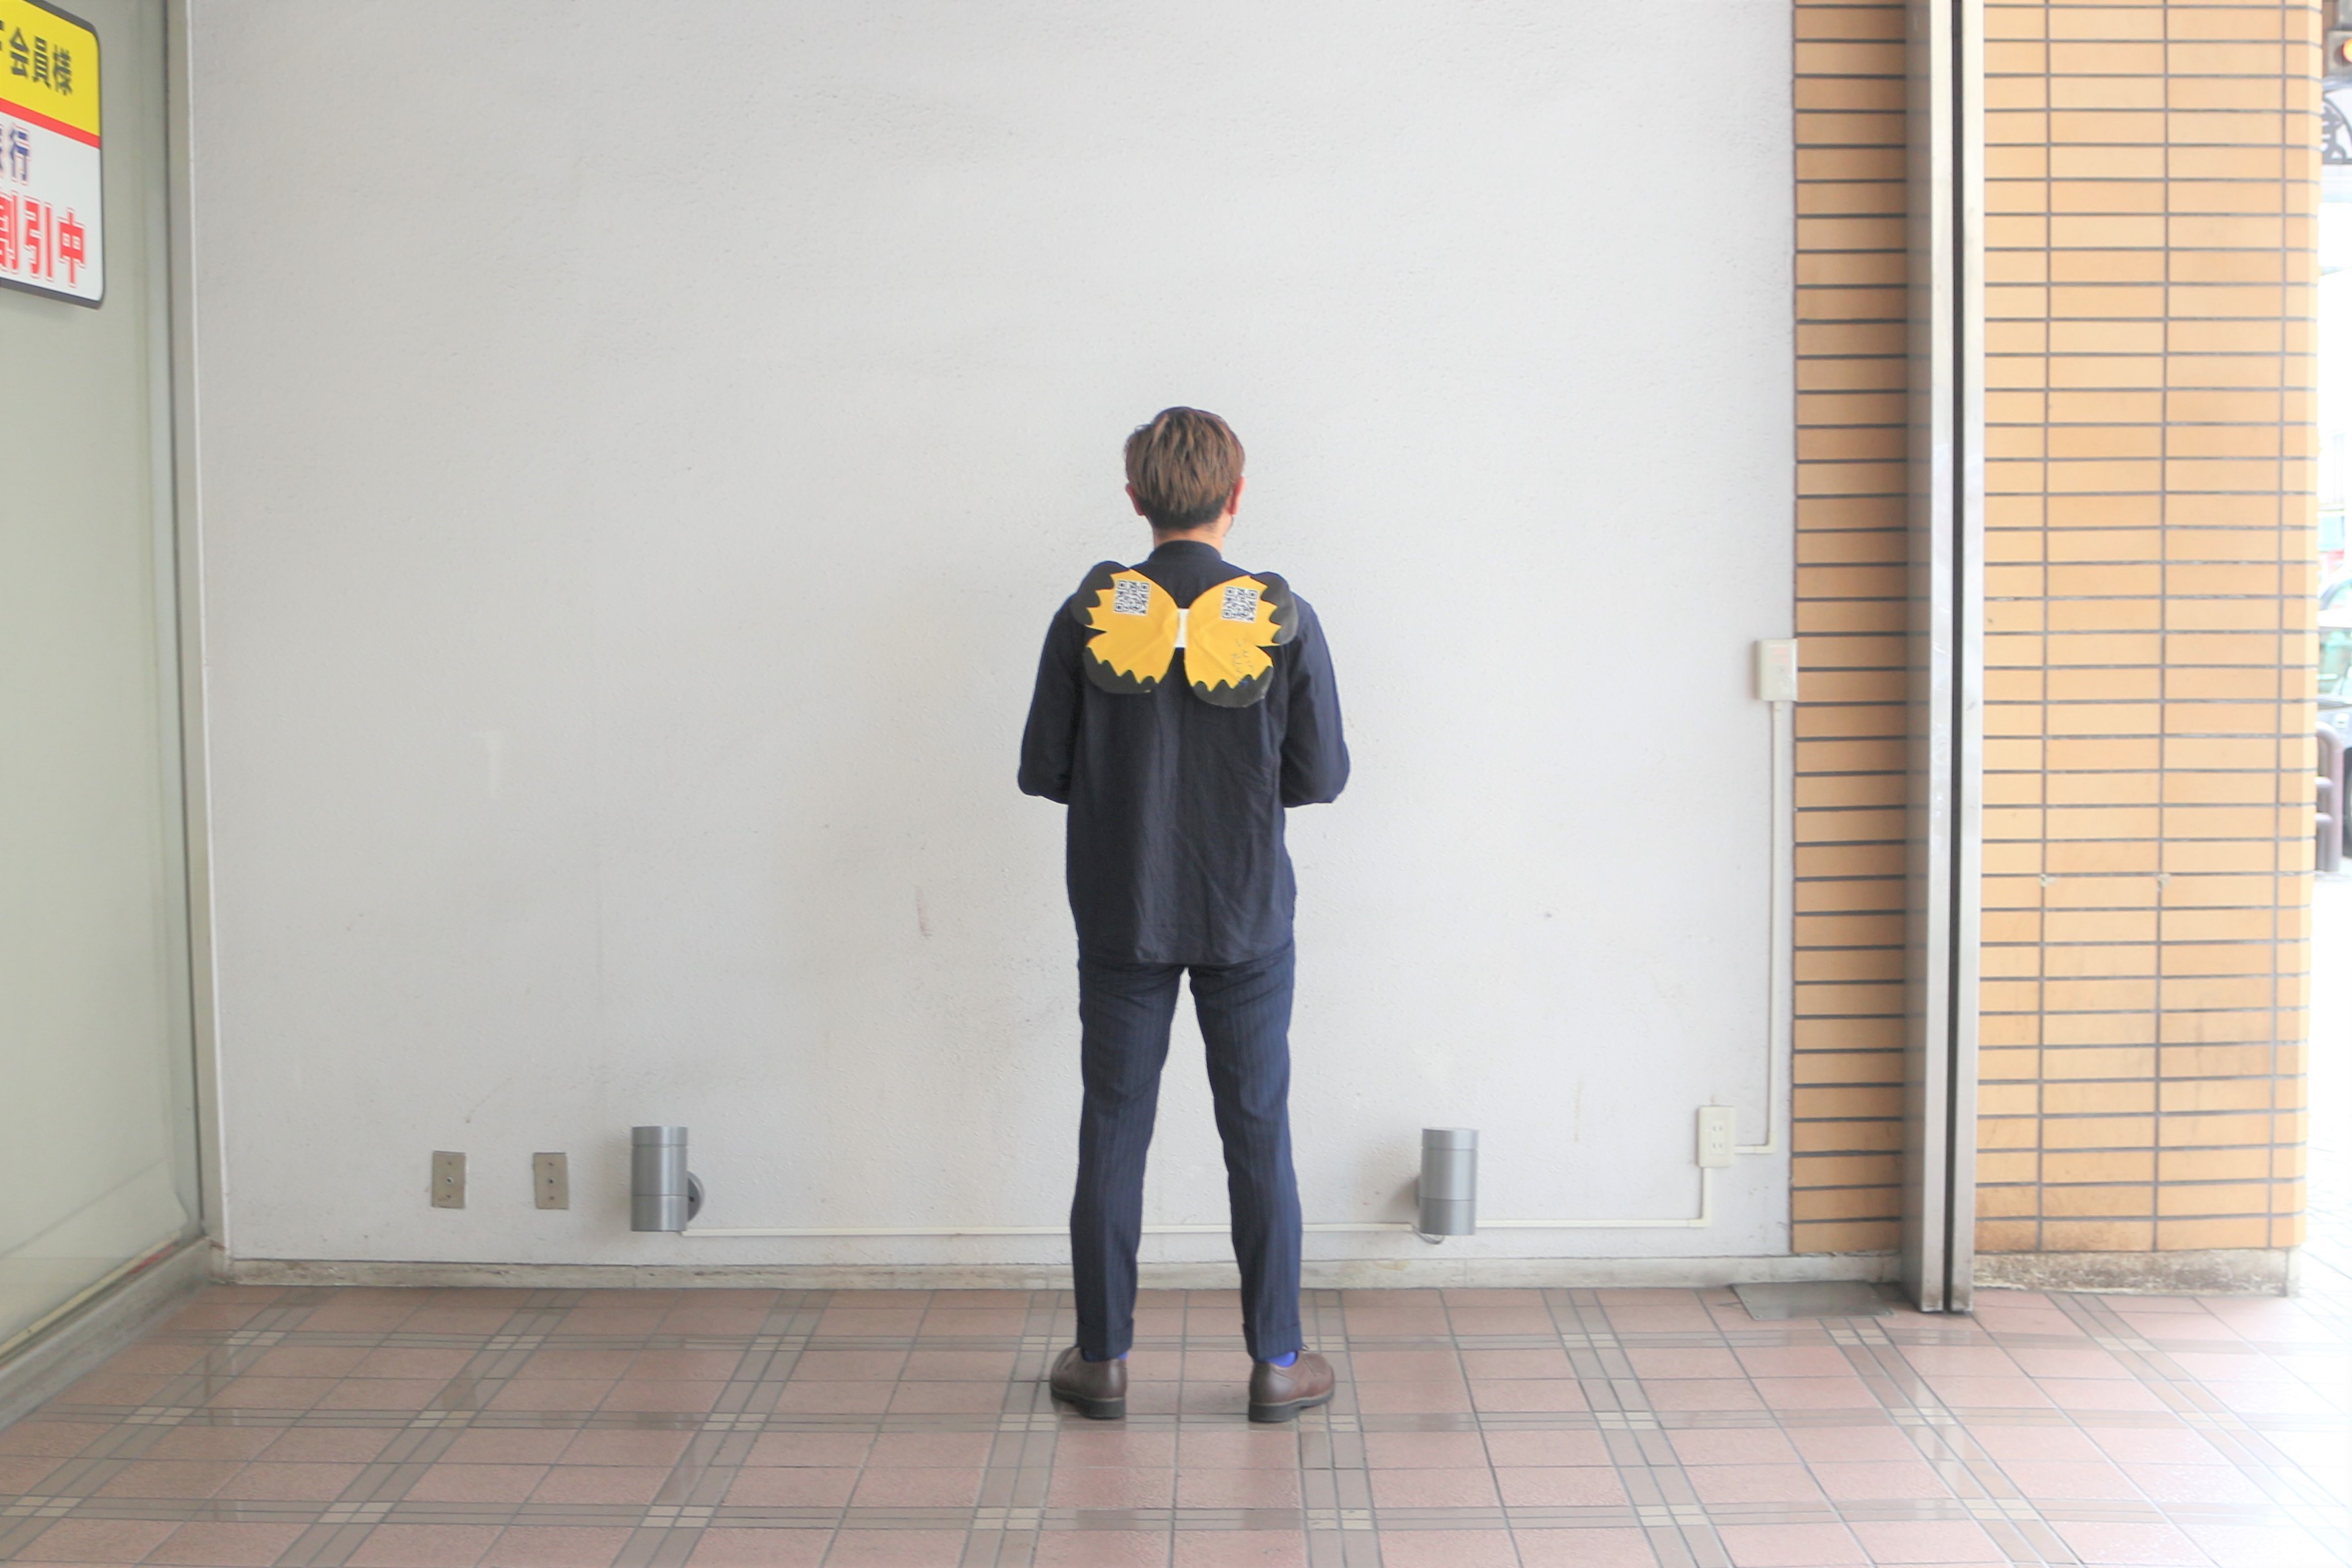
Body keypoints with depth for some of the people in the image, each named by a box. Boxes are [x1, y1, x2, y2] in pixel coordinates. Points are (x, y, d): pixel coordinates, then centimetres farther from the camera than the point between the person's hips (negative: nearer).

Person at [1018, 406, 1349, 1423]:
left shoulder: (1088, 616, -7)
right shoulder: (1284, 619, -8)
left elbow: (1042, 771, -4)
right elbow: (1322, 775, -4)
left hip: (1120, 918, 1)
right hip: (1248, 919, 0)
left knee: (1112, 1131, 10)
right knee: (1257, 1133, 9)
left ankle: (1103, 1357, 18)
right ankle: (1278, 1362, 17)